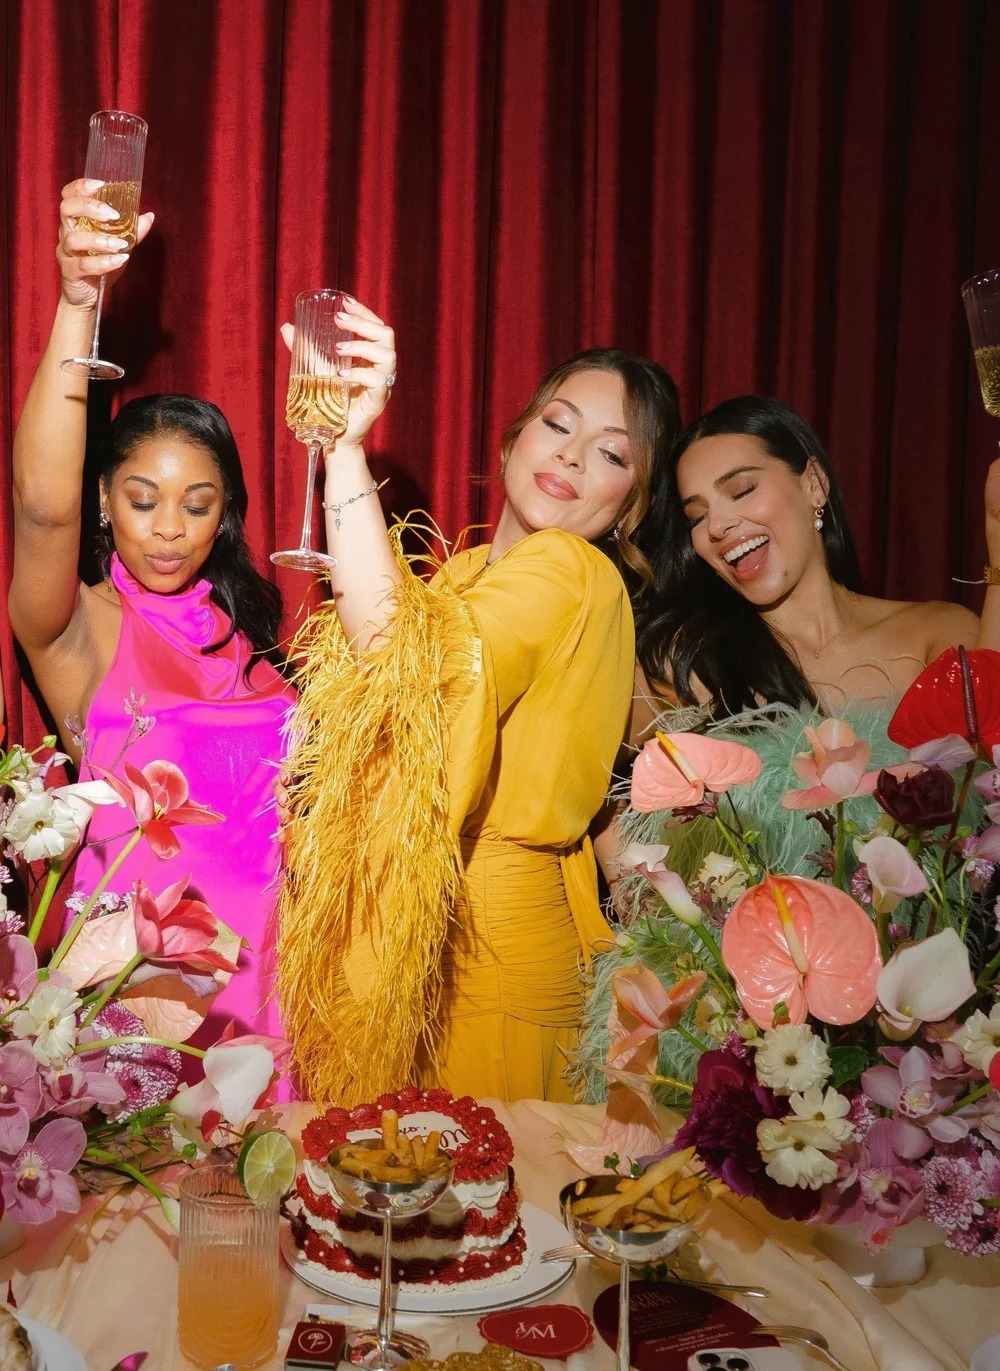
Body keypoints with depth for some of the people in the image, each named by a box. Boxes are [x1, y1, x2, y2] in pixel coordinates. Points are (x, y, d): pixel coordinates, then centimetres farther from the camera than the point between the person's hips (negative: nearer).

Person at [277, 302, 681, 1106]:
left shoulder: (574, 574, -16)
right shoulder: (469, 570, 11)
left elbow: (406, 656, -31)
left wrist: (346, 450, -31)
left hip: (489, 956, -8)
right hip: (400, 938, 8)